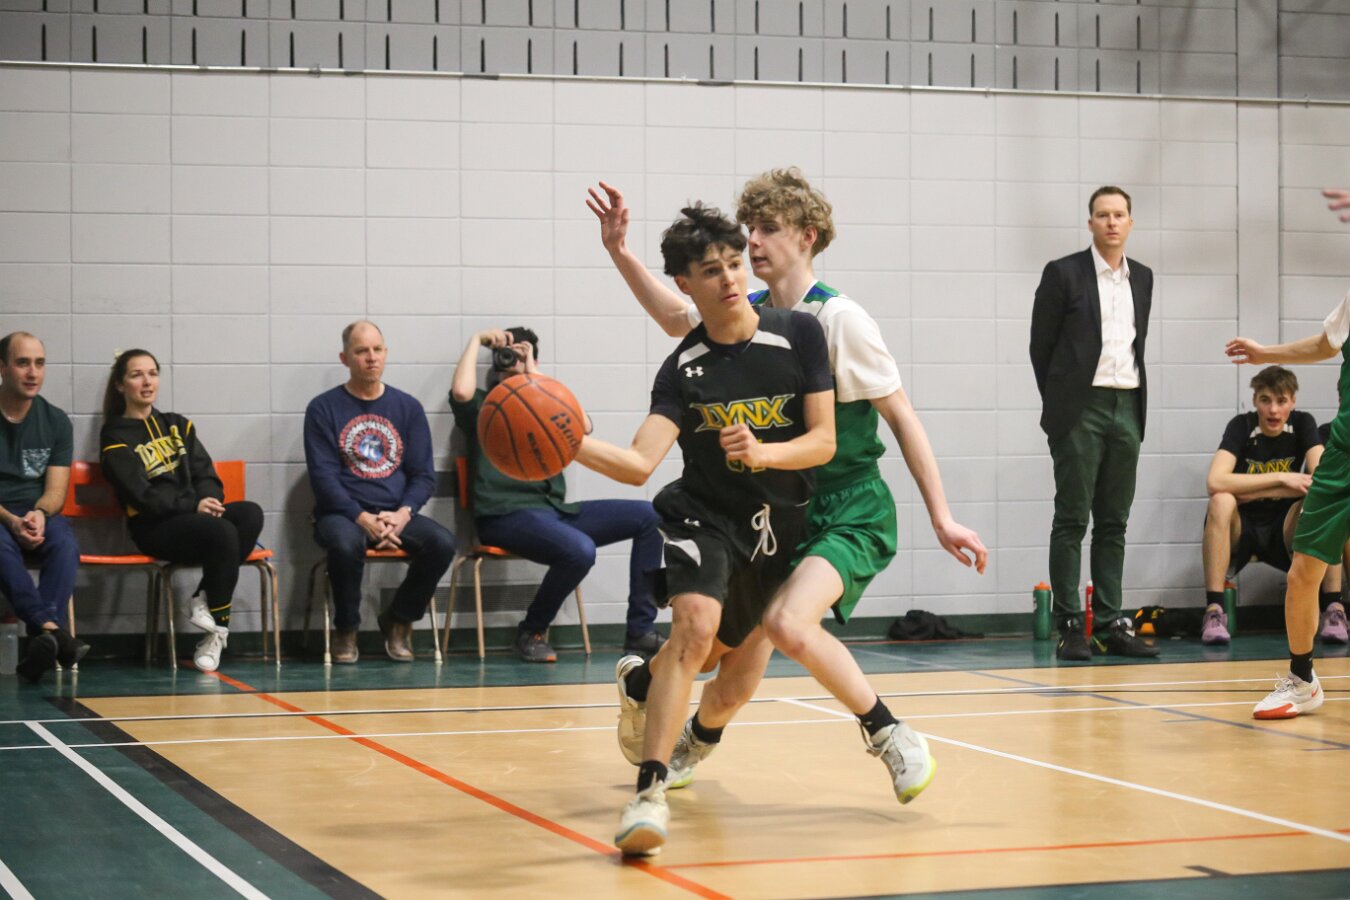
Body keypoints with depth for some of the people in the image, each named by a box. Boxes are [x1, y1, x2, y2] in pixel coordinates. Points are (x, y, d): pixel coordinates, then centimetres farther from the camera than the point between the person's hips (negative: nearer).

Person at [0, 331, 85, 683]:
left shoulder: (56, 421, 9)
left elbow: (55, 491, 4)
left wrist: (40, 514, -20)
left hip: (38, 513, 3)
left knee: (65, 544, -32)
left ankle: (42, 639, -48)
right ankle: (52, 629, -53)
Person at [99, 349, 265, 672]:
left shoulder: (178, 425, 22)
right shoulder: (116, 439, 3)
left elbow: (206, 474, 12)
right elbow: (141, 495, -9)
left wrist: (208, 499, -12)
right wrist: (192, 506, -19)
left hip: (197, 514, 6)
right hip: (153, 527, -6)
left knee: (251, 514, -25)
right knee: (222, 533, -33)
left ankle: (205, 599, -21)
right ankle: (218, 628, -17)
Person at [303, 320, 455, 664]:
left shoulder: (408, 408, 11)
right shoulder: (323, 409, 3)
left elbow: (424, 474, 9)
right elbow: (323, 476, -5)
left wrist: (403, 514, -11)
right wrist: (363, 519, -18)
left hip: (397, 515, 3)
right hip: (342, 513, -3)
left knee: (442, 543, -27)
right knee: (345, 544, -38)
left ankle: (398, 619, 0)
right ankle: (346, 631, -11)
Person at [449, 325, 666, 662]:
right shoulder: (484, 406, 10)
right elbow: (461, 391, -15)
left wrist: (533, 375, 2)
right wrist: (477, 341, 0)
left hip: (553, 510, 6)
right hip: (505, 515, -6)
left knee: (647, 517, -5)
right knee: (580, 550, -34)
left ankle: (641, 631, -5)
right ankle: (531, 632, -9)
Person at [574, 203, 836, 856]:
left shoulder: (799, 334, -10)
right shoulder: (683, 369, -12)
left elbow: (824, 441, -10)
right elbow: (639, 464, -22)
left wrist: (762, 453, -29)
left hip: (781, 524, 3)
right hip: (704, 515, -3)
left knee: (726, 655, 20)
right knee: (696, 627, -30)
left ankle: (640, 683, 55)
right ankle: (650, 791, -33)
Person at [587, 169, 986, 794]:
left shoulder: (838, 319, -13)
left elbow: (901, 416, -10)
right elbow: (678, 318, 26)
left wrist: (942, 518, -14)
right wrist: (620, 253, 16)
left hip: (851, 511, -5)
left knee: (789, 624, -33)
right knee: (734, 685, 5)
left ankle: (888, 735, -12)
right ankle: (694, 742, 39)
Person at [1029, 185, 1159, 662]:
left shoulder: (1142, 277, 14)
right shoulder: (1064, 274, -2)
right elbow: (1041, 346, 1)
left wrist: (1136, 401, 11)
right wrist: (1059, 403, 1)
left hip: (1127, 409, 5)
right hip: (1081, 409, -5)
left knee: (1114, 523, 7)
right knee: (1072, 520, -4)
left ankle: (1111, 624, 10)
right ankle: (1070, 627, -2)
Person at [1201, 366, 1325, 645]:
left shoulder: (1302, 424, -4)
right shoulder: (1241, 426, -11)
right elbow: (1215, 481, -27)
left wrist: (1255, 493, -23)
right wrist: (1281, 478, -25)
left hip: (1284, 531, 2)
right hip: (1240, 529, -2)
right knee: (1222, 502, -33)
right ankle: (1214, 611, -32)